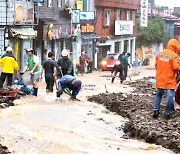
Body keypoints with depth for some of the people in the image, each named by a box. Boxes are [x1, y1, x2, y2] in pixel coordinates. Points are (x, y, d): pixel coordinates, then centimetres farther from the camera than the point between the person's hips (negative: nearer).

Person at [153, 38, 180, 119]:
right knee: (170, 96, 3)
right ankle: (168, 113, 7)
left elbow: (156, 66, 10)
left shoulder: (159, 54, 5)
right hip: (170, 80, -5)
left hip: (160, 80, 5)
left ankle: (156, 110, 13)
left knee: (158, 95, 18)